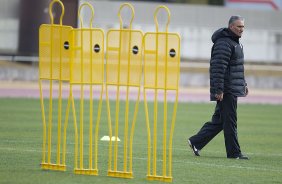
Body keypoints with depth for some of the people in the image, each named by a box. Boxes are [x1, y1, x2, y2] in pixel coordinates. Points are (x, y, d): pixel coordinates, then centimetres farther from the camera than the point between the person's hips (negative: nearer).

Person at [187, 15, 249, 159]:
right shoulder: (223, 43, -15)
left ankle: (196, 142, 18)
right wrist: (219, 90, -24)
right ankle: (234, 152, 0)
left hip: (232, 89, 10)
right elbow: (218, 68, -21)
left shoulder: (236, 42, 19)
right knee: (230, 121, -5)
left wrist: (243, 84, 26)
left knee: (219, 120, 12)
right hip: (226, 91, -10)